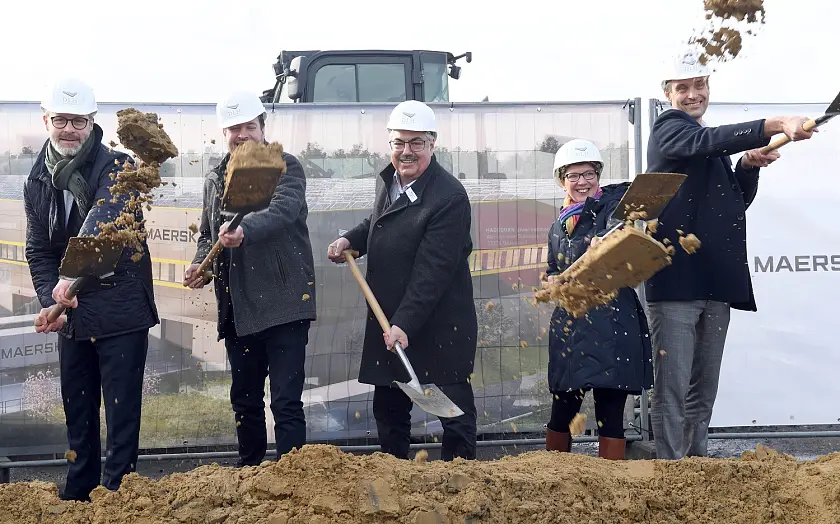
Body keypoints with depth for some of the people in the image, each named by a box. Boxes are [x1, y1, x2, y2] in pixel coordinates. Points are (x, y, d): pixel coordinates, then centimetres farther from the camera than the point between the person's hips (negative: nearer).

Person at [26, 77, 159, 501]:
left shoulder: (117, 167, -12)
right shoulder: (37, 183, 6)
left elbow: (102, 221, -30)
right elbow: (38, 251, 7)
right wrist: (51, 301, -9)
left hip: (121, 310, -5)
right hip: (71, 316, 6)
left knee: (122, 413, -1)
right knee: (77, 413, 15)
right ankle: (77, 498, 28)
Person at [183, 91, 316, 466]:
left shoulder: (286, 167, -5)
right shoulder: (215, 179, 14)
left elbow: (284, 210, -25)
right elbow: (207, 235, 24)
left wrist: (244, 231, -44)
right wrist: (199, 265, 2)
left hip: (283, 304, -6)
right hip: (238, 309, 6)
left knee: (286, 402, -7)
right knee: (244, 400, 16)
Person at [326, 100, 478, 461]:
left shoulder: (450, 197, -19)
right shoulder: (387, 181, 7)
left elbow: (432, 270, -24)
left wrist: (405, 324, -27)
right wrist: (350, 240, 7)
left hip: (438, 326, -8)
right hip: (388, 322, 8)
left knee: (454, 410, 1)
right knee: (388, 410, 15)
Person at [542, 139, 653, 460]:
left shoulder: (615, 204, -1)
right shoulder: (559, 227, 16)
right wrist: (553, 283, 4)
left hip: (613, 326, -5)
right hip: (570, 326, 5)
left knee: (610, 414, -3)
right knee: (562, 411, 9)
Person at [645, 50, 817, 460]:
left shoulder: (714, 142, 24)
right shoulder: (668, 129, 0)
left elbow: (738, 202, 23)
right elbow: (705, 142, -23)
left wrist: (749, 165, 2)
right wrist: (775, 126, -35)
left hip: (716, 283, 8)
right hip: (675, 279, -8)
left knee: (704, 391, 11)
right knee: (672, 390, -9)